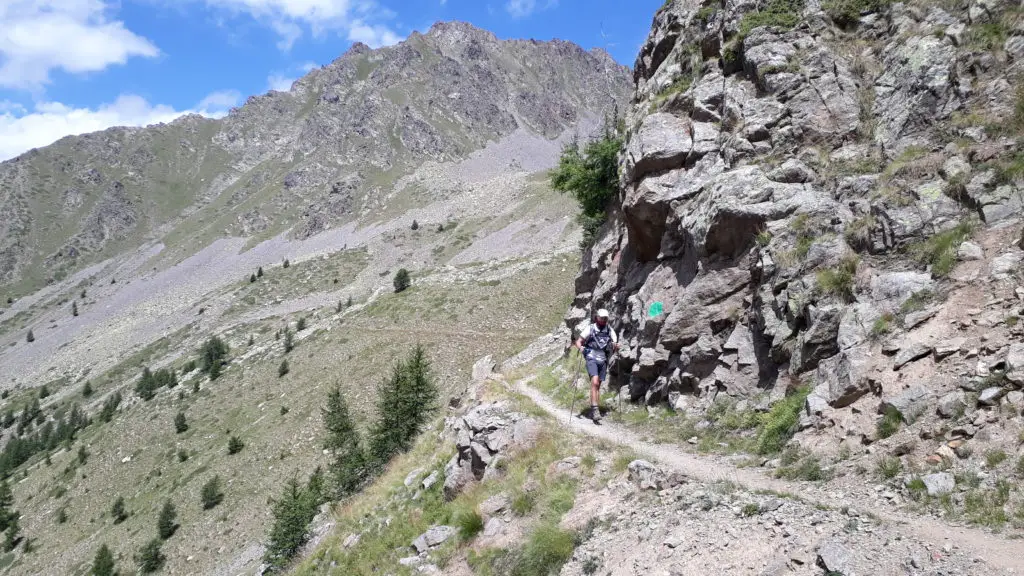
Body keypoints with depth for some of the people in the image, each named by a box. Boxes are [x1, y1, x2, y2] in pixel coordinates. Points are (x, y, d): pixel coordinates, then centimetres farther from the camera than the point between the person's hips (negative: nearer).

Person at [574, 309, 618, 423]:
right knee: (595, 382, -21)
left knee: (598, 386, 9)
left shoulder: (610, 331, 3)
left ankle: (592, 411, 19)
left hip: (603, 360, 4)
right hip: (591, 359, -4)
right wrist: (581, 348, -25)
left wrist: (616, 347, -18)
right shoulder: (590, 329, -5)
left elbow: (615, 348, 5)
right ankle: (595, 410, -23)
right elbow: (578, 341, -4)